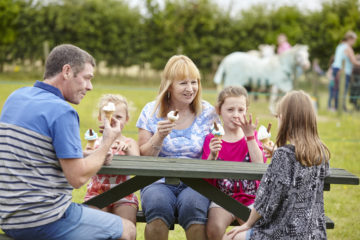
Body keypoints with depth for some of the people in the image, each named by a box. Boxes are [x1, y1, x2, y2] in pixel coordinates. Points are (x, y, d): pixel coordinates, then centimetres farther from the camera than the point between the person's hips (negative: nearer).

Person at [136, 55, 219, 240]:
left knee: (193, 206, -34)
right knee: (158, 205, -33)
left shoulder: (207, 113, 8)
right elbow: (143, 158, 4)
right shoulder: (152, 111, 6)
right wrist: (160, 136, -13)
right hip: (159, 181, 0)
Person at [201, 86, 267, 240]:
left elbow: (259, 165, -9)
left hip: (249, 199, 1)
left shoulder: (251, 137, 9)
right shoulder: (211, 139, 6)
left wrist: (249, 136, -11)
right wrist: (212, 156, -20)